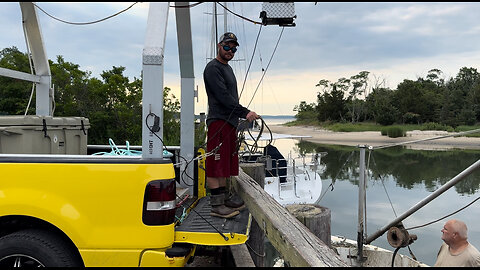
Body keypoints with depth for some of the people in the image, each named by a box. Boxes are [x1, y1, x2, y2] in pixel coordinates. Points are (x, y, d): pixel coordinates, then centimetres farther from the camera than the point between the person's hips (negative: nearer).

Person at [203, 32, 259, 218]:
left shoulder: (227, 68, 24)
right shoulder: (213, 68, -6)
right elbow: (223, 97, -16)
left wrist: (241, 116, 18)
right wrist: (245, 112, -18)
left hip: (229, 121, 10)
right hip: (218, 121, -10)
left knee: (226, 164, 11)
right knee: (216, 163, -9)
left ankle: (224, 198, 18)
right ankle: (216, 205, -7)